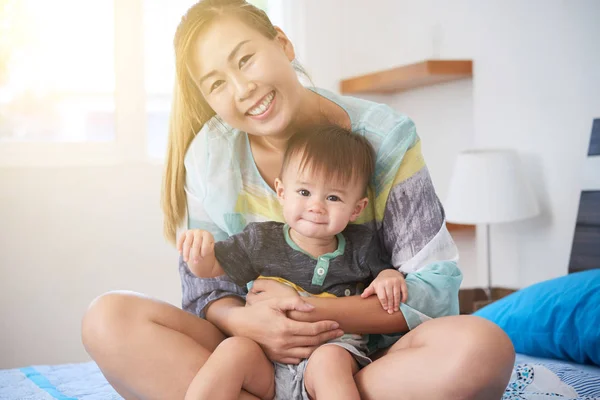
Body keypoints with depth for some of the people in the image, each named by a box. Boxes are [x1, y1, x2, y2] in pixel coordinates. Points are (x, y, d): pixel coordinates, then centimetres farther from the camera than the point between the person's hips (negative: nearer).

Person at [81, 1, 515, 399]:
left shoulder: (385, 136, -8)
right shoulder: (211, 153, -1)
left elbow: (435, 288, -10)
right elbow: (204, 287, 2)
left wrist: (314, 311, -21)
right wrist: (242, 320, -23)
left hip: (367, 357, -1)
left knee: (483, 347, -35)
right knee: (109, 319, -22)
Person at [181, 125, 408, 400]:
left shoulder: (360, 245, 5)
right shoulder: (262, 241, 5)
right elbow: (209, 268, 9)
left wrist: (389, 276, -4)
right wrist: (199, 250, -14)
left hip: (337, 350, -1)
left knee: (328, 360, -34)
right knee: (235, 349, -29)